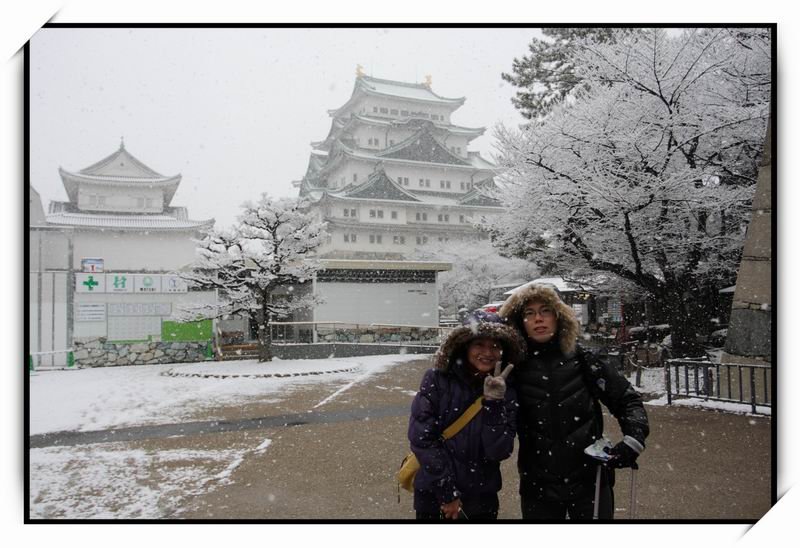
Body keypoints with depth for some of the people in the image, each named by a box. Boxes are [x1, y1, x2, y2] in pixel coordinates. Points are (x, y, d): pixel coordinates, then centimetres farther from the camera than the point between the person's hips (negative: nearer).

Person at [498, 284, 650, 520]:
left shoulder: (581, 359, -4)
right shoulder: (515, 368, -4)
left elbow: (627, 400, 2)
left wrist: (633, 440, -12)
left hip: (590, 481, 0)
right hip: (538, 487, 0)